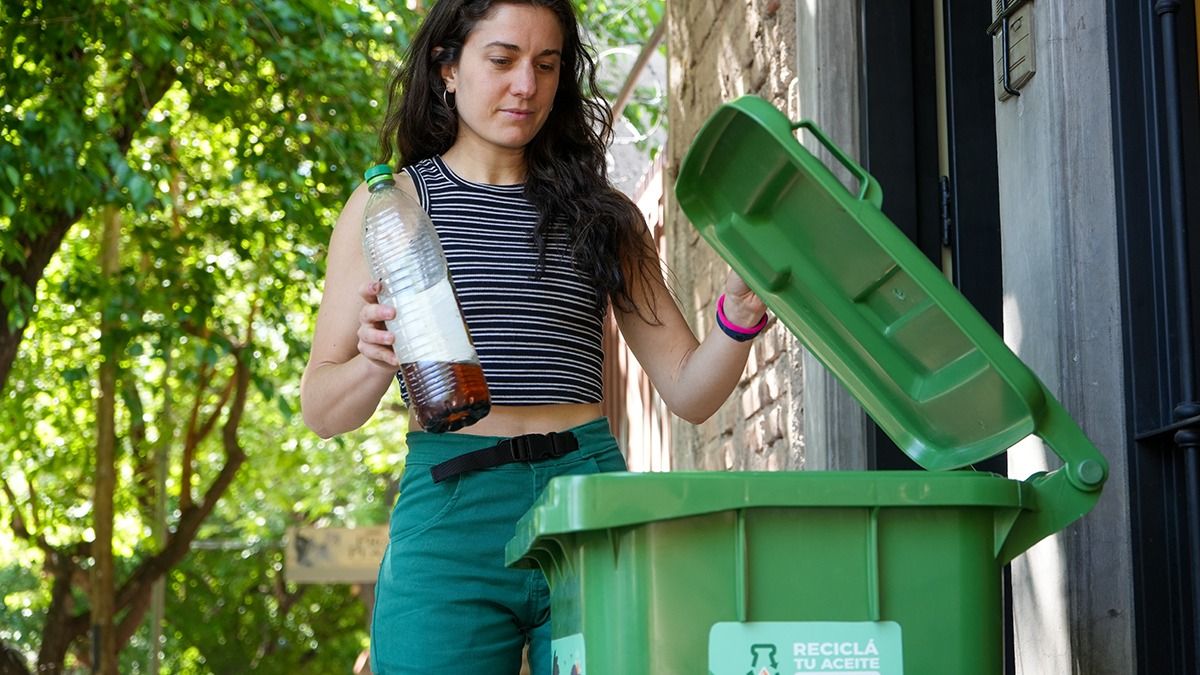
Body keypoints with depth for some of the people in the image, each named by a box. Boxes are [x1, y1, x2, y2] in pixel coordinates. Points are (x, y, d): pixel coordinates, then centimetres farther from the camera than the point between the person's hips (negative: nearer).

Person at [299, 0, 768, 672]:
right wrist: (374, 366, -16)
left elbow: (689, 393, 13)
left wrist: (738, 318, -7)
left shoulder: (603, 215, 15)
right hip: (449, 513, -1)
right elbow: (321, 408, 6)